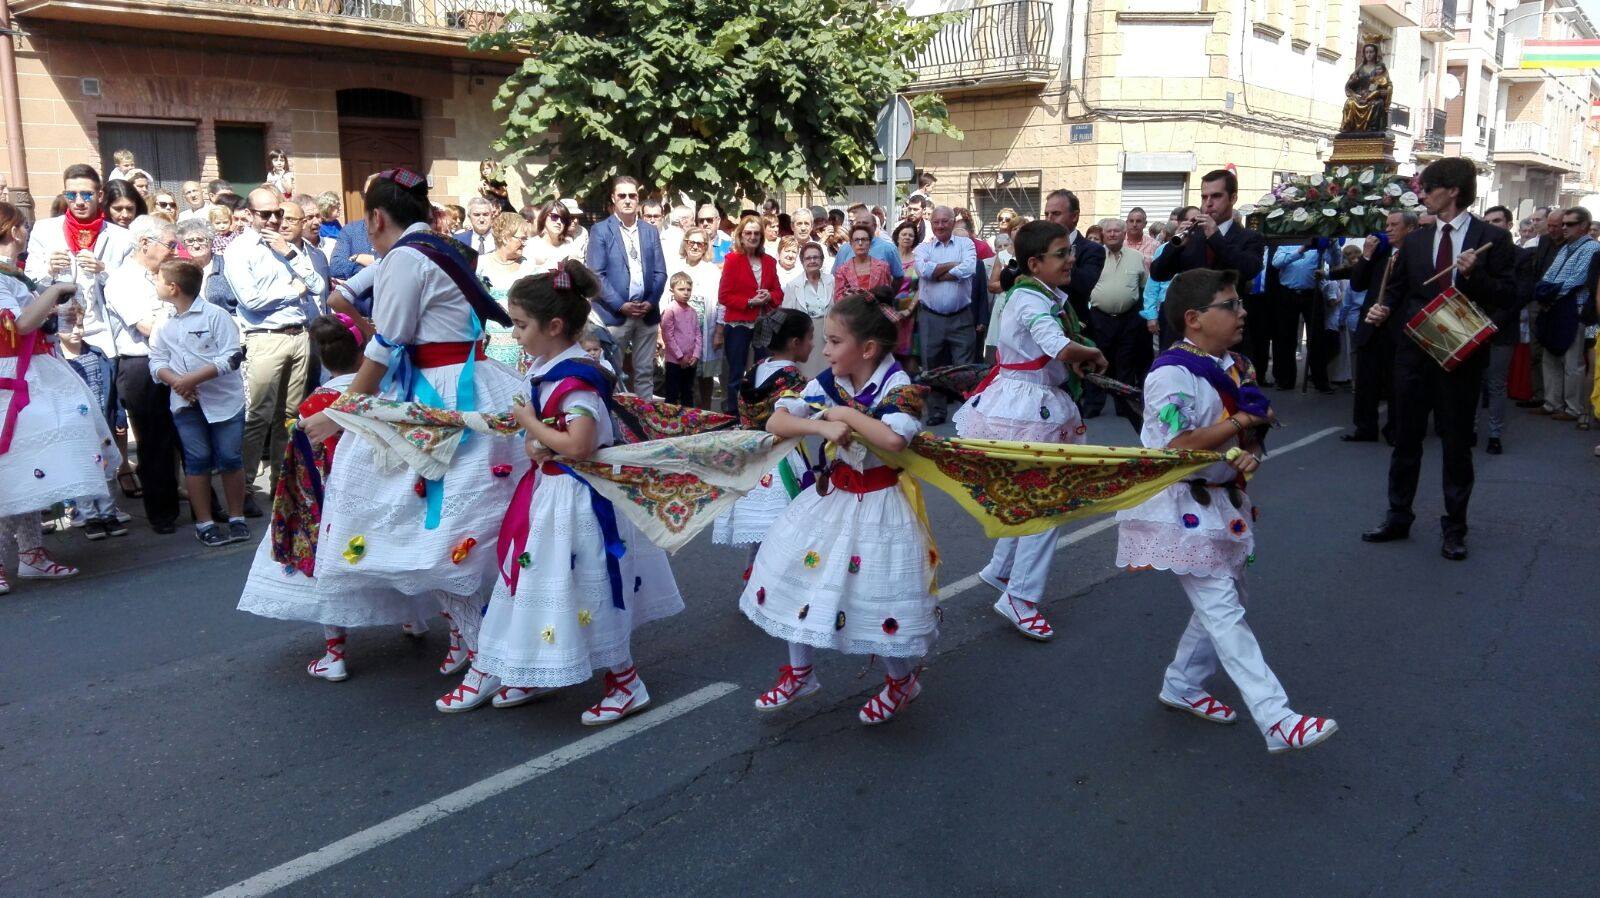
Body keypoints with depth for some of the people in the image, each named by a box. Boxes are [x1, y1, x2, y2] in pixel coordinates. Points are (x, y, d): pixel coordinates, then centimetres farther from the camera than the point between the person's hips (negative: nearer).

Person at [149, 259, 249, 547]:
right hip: (186, 403, 4)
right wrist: (175, 381, -12)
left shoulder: (216, 315, -7)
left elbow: (232, 357, -14)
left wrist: (193, 378, -19)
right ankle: (204, 523, 12)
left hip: (223, 399, -4)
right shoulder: (164, 323, 10)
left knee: (229, 458, 0)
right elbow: (157, 361, 9)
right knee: (197, 460, 5)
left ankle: (237, 518, 14)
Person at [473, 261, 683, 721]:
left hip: (576, 497, -10)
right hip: (550, 490, 10)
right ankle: (535, 673, 33)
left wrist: (529, 423, -18)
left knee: (585, 589, 0)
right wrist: (534, 444, -5)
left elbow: (578, 446, -31)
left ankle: (626, 684, 15)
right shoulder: (548, 370, 7)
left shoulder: (576, 378, -22)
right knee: (543, 583, 18)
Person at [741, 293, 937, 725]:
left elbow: (894, 438, -37)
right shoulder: (827, 383, -2)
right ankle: (800, 673, 31)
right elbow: (775, 422, -7)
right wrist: (822, 425, -24)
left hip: (878, 505, -6)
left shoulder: (897, 386, -18)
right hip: (832, 495, 6)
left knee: (876, 593, 1)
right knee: (799, 576, 9)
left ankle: (902, 680, 30)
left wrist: (845, 413, -24)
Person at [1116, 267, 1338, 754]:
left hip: (1224, 502, 9)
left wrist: (1252, 453, -9)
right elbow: (1177, 448, -27)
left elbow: (1251, 433, 14)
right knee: (1224, 614, -7)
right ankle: (1277, 720, -8)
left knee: (1227, 599, 17)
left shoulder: (1237, 366, 6)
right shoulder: (1171, 374, -20)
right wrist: (1239, 422, -18)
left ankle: (1182, 684, 34)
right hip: (1182, 510, -9)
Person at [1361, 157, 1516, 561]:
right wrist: (1382, 310, -8)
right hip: (1414, 351, 3)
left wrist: (1474, 274, -20)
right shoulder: (1415, 242, 8)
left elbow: (1508, 294, -4)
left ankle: (1455, 528, 15)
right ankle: (1398, 517, 20)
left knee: (1457, 442, 5)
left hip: (1463, 353, -3)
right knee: (1406, 437, 9)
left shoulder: (1493, 238, -2)